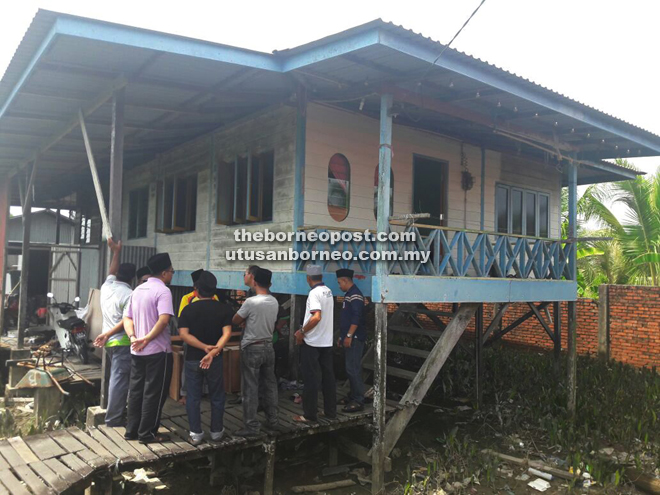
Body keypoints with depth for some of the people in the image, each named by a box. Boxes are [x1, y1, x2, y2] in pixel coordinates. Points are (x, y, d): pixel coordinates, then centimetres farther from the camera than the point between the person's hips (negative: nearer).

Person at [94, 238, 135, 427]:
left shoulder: (106, 287, 5)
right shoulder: (129, 294, -16)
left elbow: (112, 271, 25)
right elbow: (127, 321, -22)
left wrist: (116, 252, 32)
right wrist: (108, 334, -16)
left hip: (110, 342, 8)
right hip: (122, 343, -8)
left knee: (115, 378, 17)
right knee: (119, 380, -4)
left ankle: (115, 413, 24)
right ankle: (114, 418, -1)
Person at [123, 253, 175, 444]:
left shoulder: (138, 290, 12)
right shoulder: (163, 291, -14)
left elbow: (127, 319, 11)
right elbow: (164, 320, -28)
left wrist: (133, 338, -3)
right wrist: (147, 338, -20)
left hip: (137, 351, 8)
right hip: (158, 351, -8)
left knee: (136, 391, 15)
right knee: (153, 393, 2)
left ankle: (132, 430, 22)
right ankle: (147, 434, 8)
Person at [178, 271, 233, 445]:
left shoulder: (188, 309, -4)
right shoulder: (224, 309, -5)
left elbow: (184, 334, -14)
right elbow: (226, 333, -17)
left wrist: (204, 347, -16)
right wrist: (213, 351, -23)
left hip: (192, 359, 0)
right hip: (216, 360, 0)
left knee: (193, 398, 10)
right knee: (217, 397, 13)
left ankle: (196, 434, 14)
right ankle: (216, 431, 21)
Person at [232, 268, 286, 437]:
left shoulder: (250, 302, -17)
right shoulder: (274, 302, 2)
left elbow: (235, 321, -6)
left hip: (252, 349, -6)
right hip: (268, 347, 6)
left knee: (250, 388, 0)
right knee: (270, 385, 15)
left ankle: (252, 427, 4)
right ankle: (273, 421, 23)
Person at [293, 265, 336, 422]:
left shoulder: (314, 293, -17)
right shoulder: (328, 291, 9)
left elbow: (316, 317, -28)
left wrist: (302, 332, -16)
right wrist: (304, 329, 16)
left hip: (312, 342, -8)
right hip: (327, 342, 8)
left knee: (311, 379, 0)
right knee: (328, 376, 12)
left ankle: (309, 414, 8)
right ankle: (330, 411, 20)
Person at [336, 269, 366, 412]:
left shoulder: (355, 294, -14)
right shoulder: (348, 294, 18)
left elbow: (356, 317, -23)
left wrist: (349, 336, -24)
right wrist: (342, 336, 23)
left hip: (354, 338, -10)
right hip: (348, 338, 10)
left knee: (353, 369, -10)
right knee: (350, 368, 14)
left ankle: (358, 401, -7)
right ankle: (353, 395, 22)